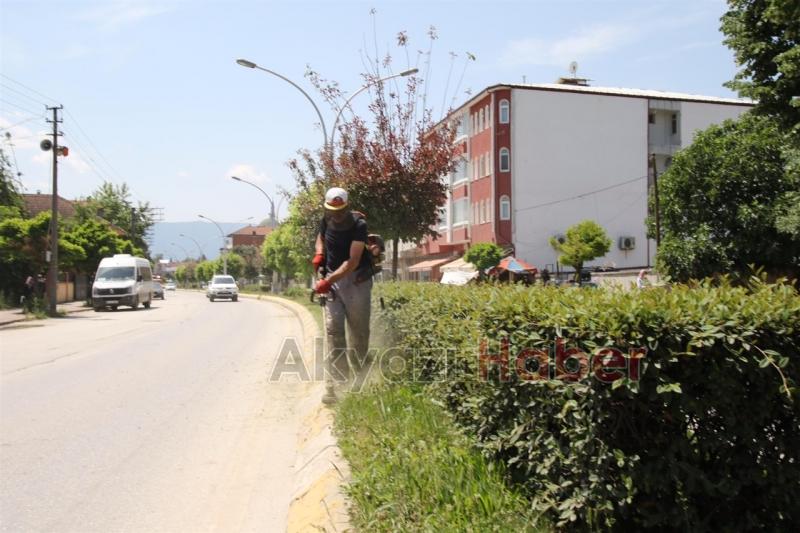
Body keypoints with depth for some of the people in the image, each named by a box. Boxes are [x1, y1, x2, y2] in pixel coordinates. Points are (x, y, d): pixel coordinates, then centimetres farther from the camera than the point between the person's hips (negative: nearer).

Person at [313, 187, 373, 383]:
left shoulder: (358, 225, -16)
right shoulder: (326, 220, 1)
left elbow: (353, 262, -22)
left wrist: (328, 281, -29)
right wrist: (319, 253, 2)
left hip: (356, 279, -4)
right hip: (331, 279, 4)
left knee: (359, 329, 3)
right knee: (333, 328, -7)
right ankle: (339, 379, -5)